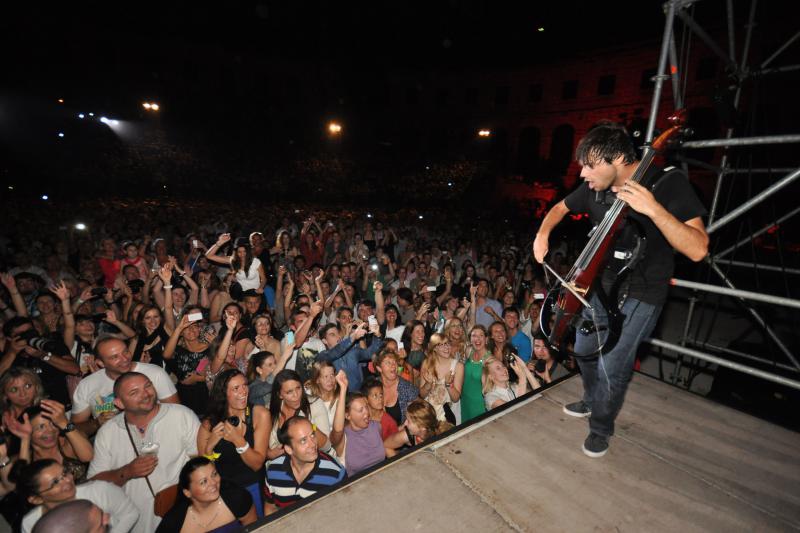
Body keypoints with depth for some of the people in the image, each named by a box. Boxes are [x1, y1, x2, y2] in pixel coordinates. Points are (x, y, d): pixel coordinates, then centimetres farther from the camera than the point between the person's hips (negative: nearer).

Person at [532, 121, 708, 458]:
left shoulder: (668, 183, -19)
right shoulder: (595, 188, -5)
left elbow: (698, 250, -26)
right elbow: (561, 207, 15)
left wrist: (654, 209, -39)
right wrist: (543, 232, -5)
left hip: (639, 296, -6)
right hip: (600, 286, 6)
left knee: (612, 368, -5)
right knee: (585, 351, 19)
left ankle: (600, 429, 24)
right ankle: (591, 401, 48)